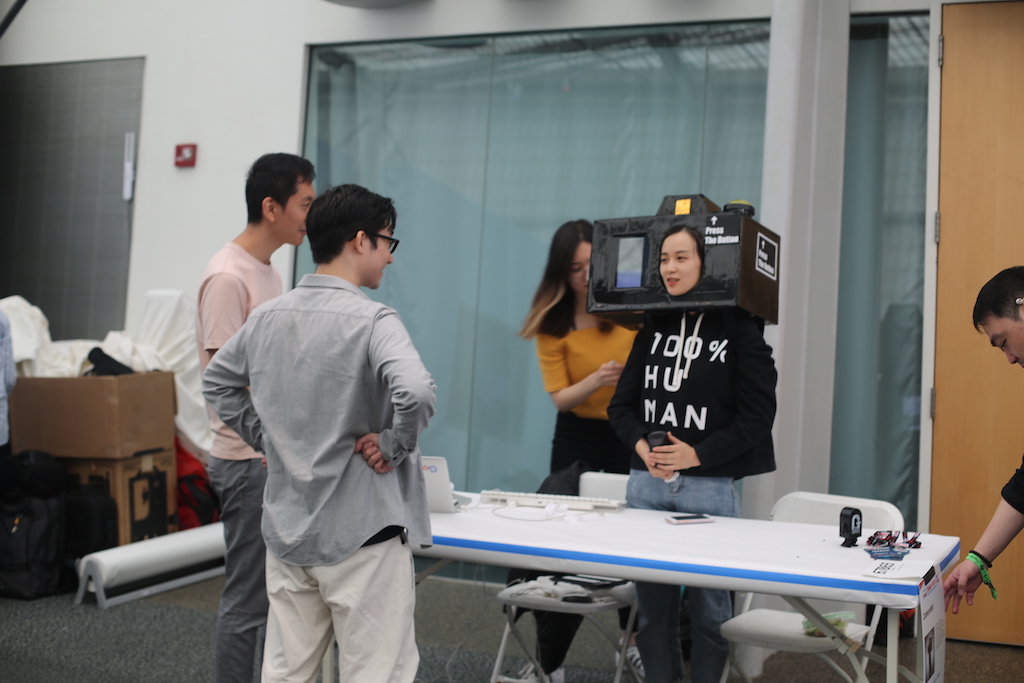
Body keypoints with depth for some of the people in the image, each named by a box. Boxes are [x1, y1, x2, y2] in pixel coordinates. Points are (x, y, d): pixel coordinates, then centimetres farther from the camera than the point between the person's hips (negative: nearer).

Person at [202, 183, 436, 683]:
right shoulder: (371, 320, -16)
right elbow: (416, 393, -33)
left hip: (287, 529, 7)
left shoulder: (268, 316, 4)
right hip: (362, 533, -7)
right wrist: (394, 445, -16)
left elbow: (217, 383, 18)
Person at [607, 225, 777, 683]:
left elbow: (756, 415, -8)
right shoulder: (654, 328, 11)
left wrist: (697, 454, -16)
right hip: (646, 483, 4)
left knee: (708, 606, 5)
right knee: (652, 604, 10)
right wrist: (641, 445, -8)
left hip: (709, 487, -4)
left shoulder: (739, 331, -3)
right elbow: (621, 404, 11)